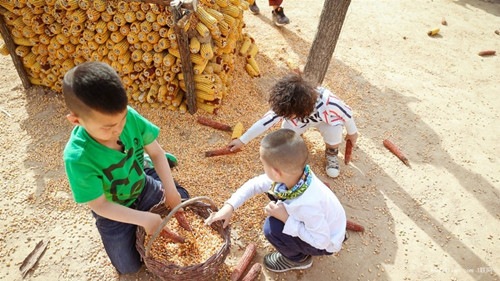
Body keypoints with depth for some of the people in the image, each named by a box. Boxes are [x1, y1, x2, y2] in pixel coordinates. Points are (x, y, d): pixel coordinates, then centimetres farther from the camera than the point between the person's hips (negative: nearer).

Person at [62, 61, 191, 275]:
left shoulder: (129, 116, -30)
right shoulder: (78, 157, -36)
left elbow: (156, 152, -16)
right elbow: (99, 205, -26)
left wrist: (171, 190, -20)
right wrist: (144, 219, -30)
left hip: (144, 188, 3)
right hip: (114, 211, -2)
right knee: (129, 267, 11)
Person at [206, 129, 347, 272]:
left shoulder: (308, 205, -42)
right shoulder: (291, 173, -23)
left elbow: (321, 241, -29)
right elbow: (255, 184, -10)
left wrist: (286, 218, -31)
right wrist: (229, 206, -16)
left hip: (325, 243, -6)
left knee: (272, 228, -24)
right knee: (273, 189, 0)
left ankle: (299, 259, 6)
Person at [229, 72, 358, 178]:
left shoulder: (328, 101, -45)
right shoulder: (286, 107, -39)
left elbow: (347, 112, -25)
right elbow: (265, 122, -29)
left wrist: (352, 132, -6)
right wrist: (242, 140, -23)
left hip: (325, 120, -2)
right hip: (301, 122, 2)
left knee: (334, 130, -33)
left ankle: (332, 153, 2)